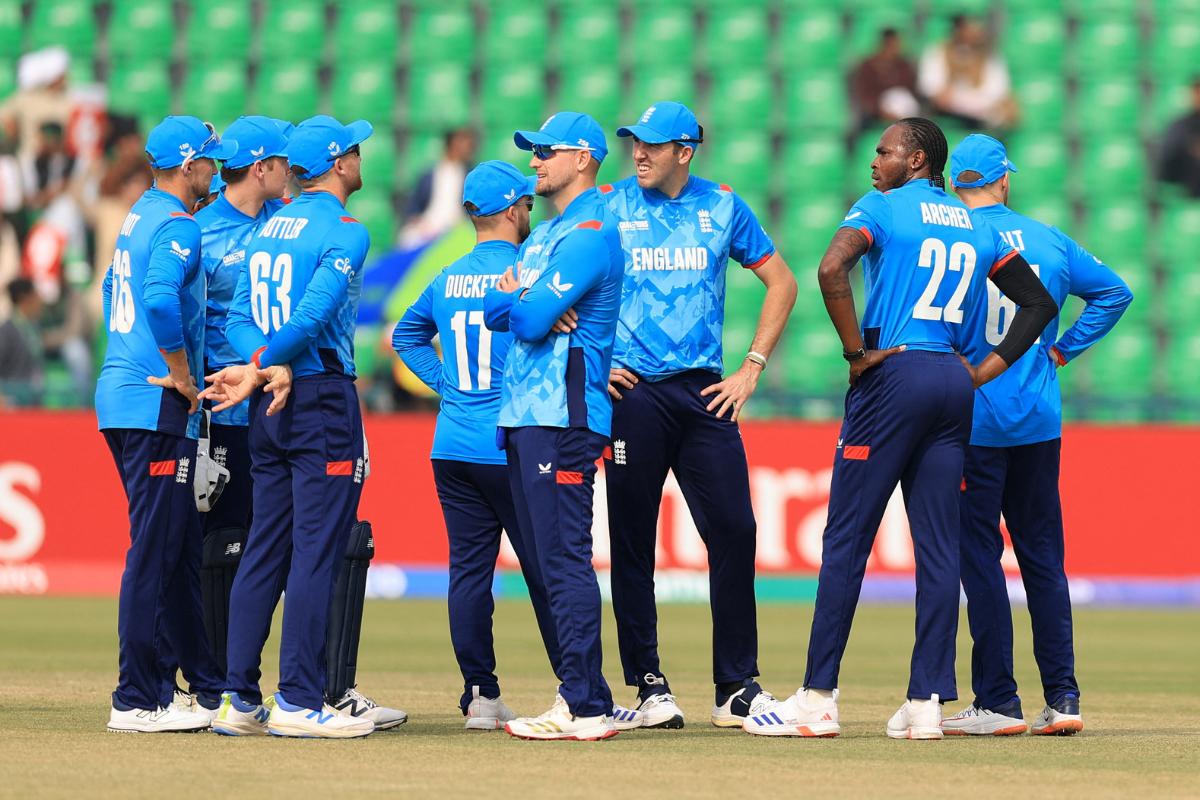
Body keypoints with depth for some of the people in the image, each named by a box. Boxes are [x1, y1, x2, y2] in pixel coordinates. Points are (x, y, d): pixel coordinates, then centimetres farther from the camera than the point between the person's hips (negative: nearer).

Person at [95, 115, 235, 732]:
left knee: (181, 547, 15)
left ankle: (208, 684, 20)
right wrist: (181, 376, -17)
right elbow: (161, 301, -29)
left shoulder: (137, 219, 17)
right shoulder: (177, 227, -13)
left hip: (121, 392, 10)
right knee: (155, 552, -8)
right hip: (156, 407, -10)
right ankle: (136, 702, -7)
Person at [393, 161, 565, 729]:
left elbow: (407, 335, 24)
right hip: (510, 447, -6)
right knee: (545, 568, -1)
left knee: (469, 567, 6)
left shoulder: (447, 280, 11)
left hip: (451, 446, 6)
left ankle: (480, 695, 4)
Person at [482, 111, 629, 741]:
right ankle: (581, 694, 13)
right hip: (522, 416, 10)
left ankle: (587, 709, -15)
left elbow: (529, 320, -17)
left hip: (562, 417, -10)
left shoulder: (590, 233, -9)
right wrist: (522, 302, -5)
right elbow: (496, 312, 16)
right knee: (549, 562, 10)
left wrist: (517, 299, 5)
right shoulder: (543, 235, 22)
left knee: (565, 560, -13)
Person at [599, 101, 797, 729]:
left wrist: (751, 369, 7)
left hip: (705, 394, 1)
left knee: (734, 531, -3)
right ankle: (648, 684, 8)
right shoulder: (609, 207, 4)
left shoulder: (723, 207, 8)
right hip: (633, 394, -1)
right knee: (632, 539, 0)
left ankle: (737, 688, 4)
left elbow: (781, 282, 15)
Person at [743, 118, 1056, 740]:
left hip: (893, 376, -6)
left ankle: (817, 700, -4)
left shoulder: (881, 210, -1)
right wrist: (986, 370, 12)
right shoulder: (977, 229, 17)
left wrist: (856, 352, -12)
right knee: (938, 545, 5)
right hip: (954, 385, 6)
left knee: (846, 538, -3)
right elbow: (1039, 302, 18)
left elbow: (831, 268, -20)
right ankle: (927, 702, 2)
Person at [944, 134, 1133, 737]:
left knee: (979, 556, -1)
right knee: (1043, 557, 10)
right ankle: (1062, 698, 7)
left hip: (973, 417, -4)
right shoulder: (1049, 241, 7)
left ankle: (997, 702, -3)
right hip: (1041, 425, 4)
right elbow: (1114, 291, 15)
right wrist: (1062, 349, 15)